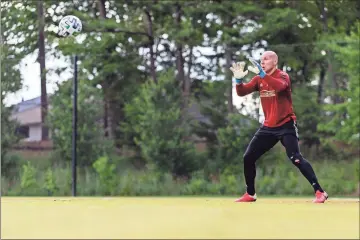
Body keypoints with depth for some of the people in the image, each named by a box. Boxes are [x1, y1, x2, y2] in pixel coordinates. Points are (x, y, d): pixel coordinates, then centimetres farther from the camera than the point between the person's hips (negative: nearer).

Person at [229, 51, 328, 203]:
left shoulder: (283, 76, -11)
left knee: (295, 158, -21)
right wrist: (239, 79, -23)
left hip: (286, 125, -7)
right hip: (268, 127, 7)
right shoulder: (258, 80, 7)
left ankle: (319, 192, -19)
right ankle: (250, 194, 21)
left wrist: (262, 74, -48)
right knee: (248, 157, 6)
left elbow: (280, 86, -35)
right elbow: (241, 92, -2)